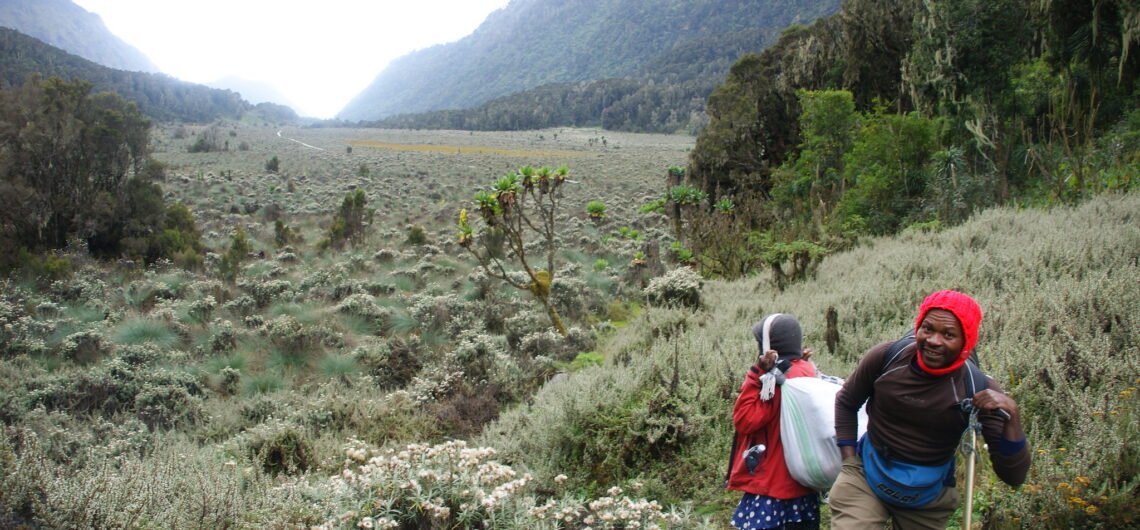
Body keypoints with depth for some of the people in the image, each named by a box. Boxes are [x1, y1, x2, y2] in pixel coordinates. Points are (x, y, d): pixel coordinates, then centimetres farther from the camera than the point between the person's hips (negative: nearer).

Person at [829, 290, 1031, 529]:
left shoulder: (978, 389, -17)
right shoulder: (885, 357, -16)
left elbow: (1013, 476, -17)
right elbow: (846, 402, 5)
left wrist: (1012, 415, -30)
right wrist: (849, 461, -1)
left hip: (930, 497, 1)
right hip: (866, 476, -1)